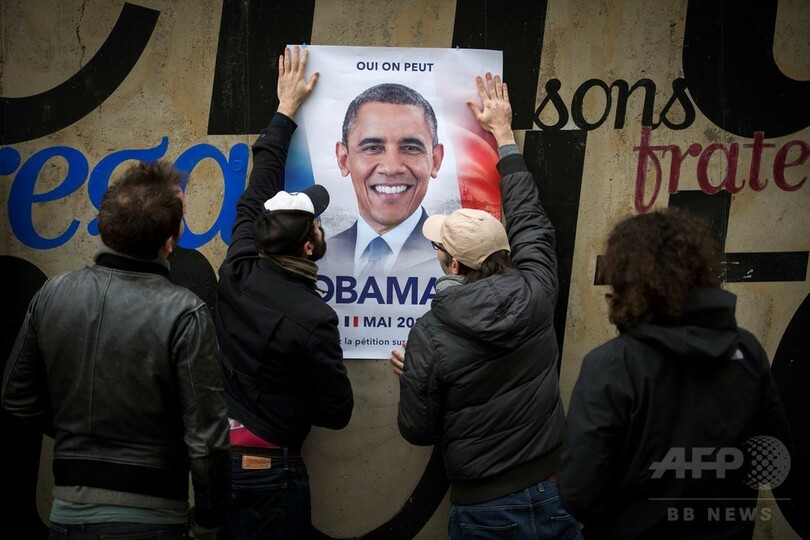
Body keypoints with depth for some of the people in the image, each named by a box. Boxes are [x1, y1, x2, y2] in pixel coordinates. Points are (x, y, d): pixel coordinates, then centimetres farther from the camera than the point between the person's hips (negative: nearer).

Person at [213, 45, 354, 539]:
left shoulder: (238, 272, -6)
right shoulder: (314, 317, -21)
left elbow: (258, 191, 10)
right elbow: (337, 413, -10)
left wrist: (286, 108, 19)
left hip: (214, 456, 6)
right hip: (268, 471, -6)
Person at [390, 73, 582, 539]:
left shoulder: (430, 336, -17)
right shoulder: (535, 295, -9)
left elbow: (418, 430, -6)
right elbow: (529, 220, 9)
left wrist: (413, 378, 14)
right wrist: (504, 134, 20)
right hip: (557, 498, 3)